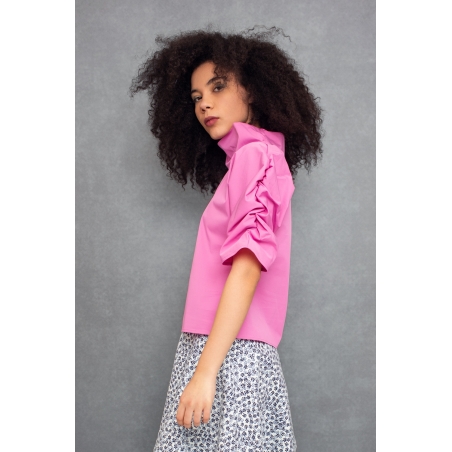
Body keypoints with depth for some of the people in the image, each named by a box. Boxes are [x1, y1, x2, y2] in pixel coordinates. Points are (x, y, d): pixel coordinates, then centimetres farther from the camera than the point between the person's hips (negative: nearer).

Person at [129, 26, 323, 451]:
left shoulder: (257, 156, -5)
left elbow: (247, 268, -16)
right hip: (213, 352, 8)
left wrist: (205, 371, -20)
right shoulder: (243, 160, 21)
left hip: (228, 356, -8)